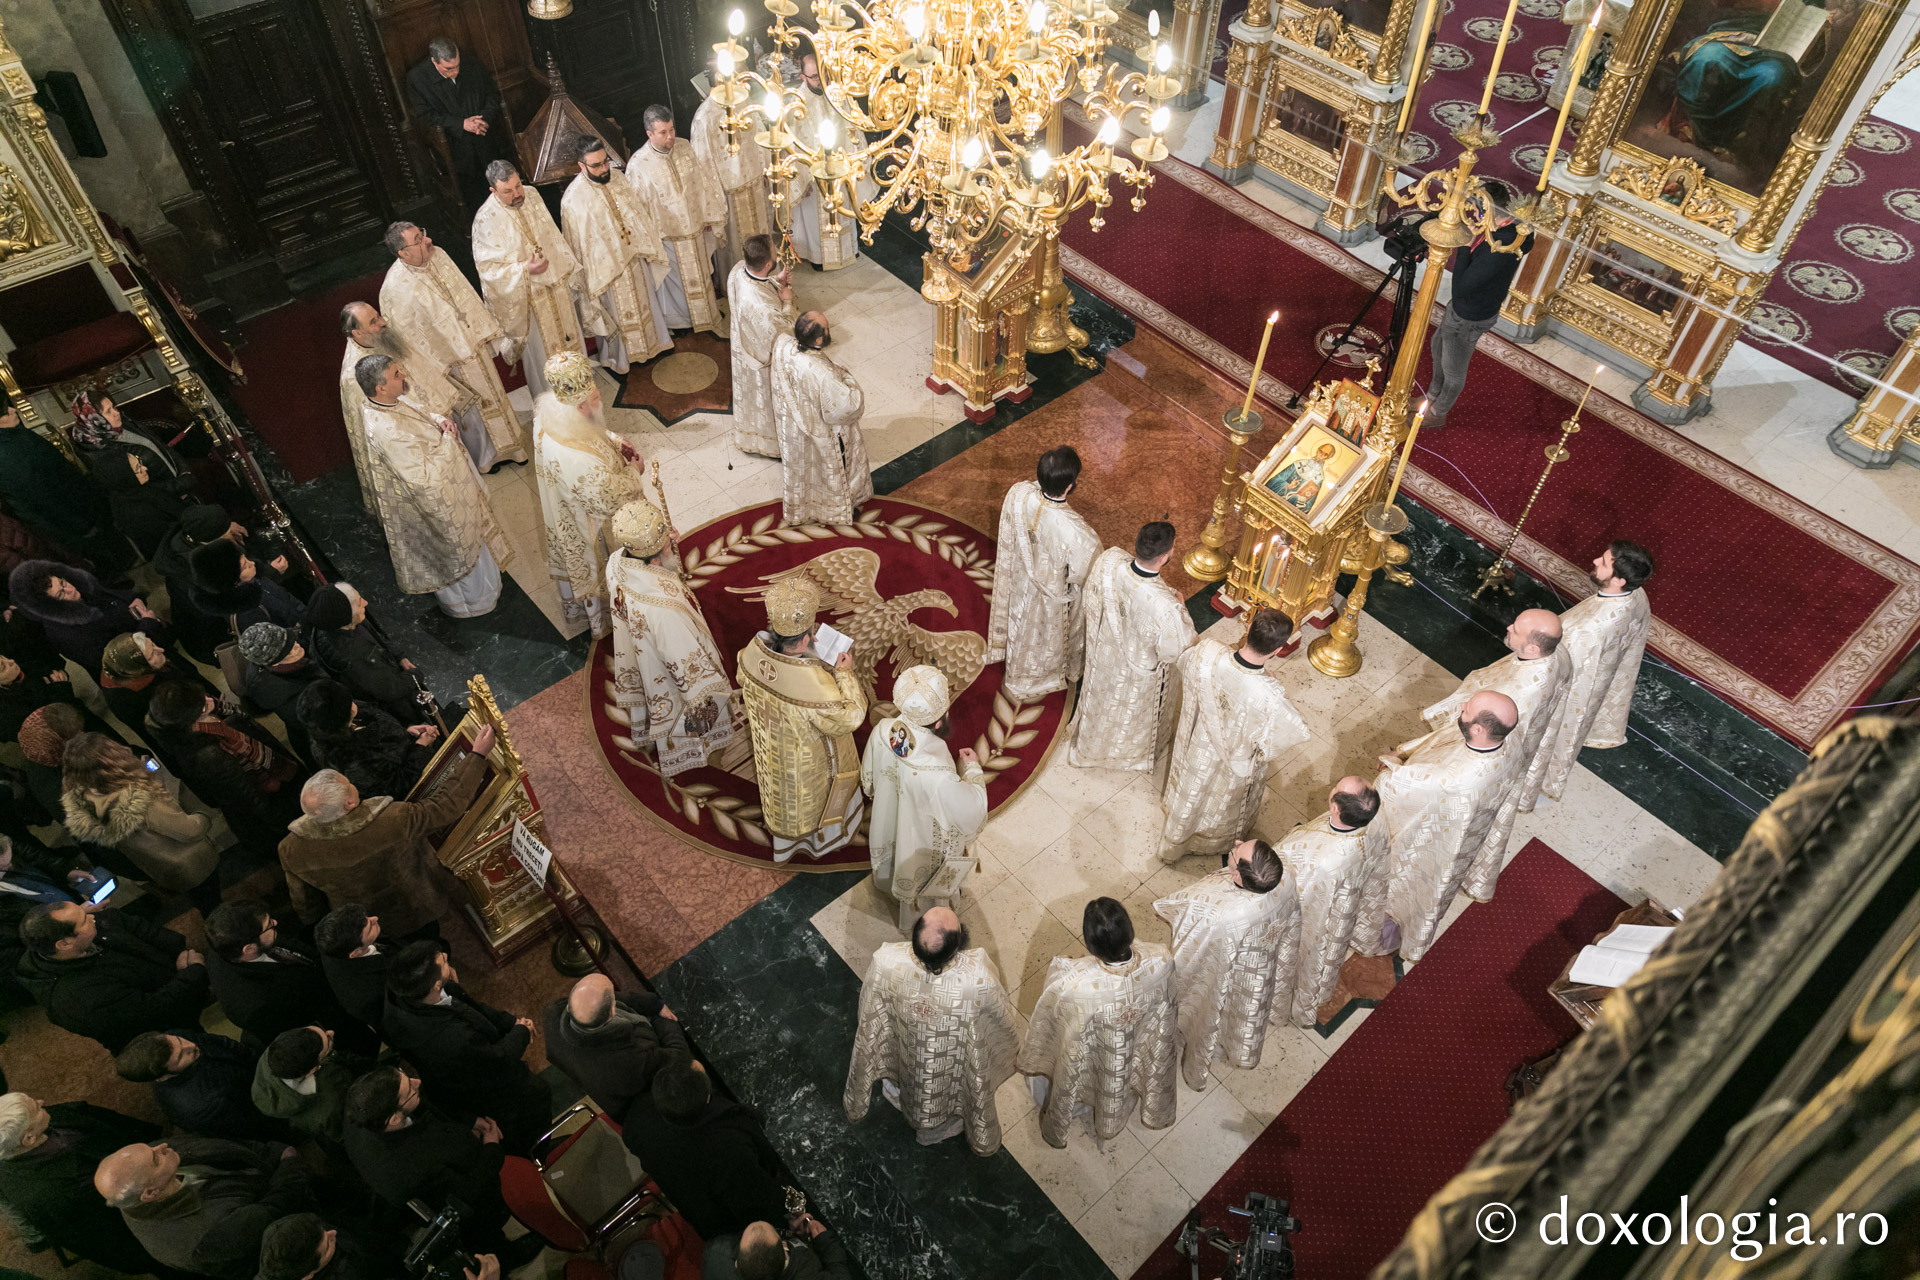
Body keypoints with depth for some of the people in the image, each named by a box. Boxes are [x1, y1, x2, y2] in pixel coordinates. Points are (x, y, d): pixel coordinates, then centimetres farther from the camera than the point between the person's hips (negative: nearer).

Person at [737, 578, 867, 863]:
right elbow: (848, 717, -30)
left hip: (769, 749, 5)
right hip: (807, 762, -5)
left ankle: (783, 836, 63)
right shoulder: (814, 683, -46)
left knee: (781, 790, 35)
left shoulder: (753, 651, -28)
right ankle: (820, 839, 58)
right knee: (812, 797, 28)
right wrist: (844, 674, -22)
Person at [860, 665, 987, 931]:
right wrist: (973, 768, -13)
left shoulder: (882, 731, -30)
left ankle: (889, 884, 71)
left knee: (892, 860, 39)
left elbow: (868, 780, -10)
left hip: (887, 825, 5)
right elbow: (972, 809, -29)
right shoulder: (939, 777, -48)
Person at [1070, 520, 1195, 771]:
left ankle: (1093, 745, 68)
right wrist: (1181, 606, -11)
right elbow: (1174, 651, -25)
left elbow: (1088, 602, -11)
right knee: (1135, 712, 31)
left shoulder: (1108, 560, -34)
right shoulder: (1165, 607, -47)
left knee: (1103, 697, 37)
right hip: (1139, 672, -4)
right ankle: (1131, 752, 65)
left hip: (1104, 651, 4)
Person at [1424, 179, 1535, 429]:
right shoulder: (1511, 225, -11)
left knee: (1453, 370, 15)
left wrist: (1466, 243, -33)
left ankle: (1437, 415, 39)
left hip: (1469, 317, -9)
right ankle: (1433, 396, 53)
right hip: (1465, 305, 9)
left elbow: (1462, 286, -34)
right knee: (1439, 344, 31)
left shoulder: (1499, 249, -39)